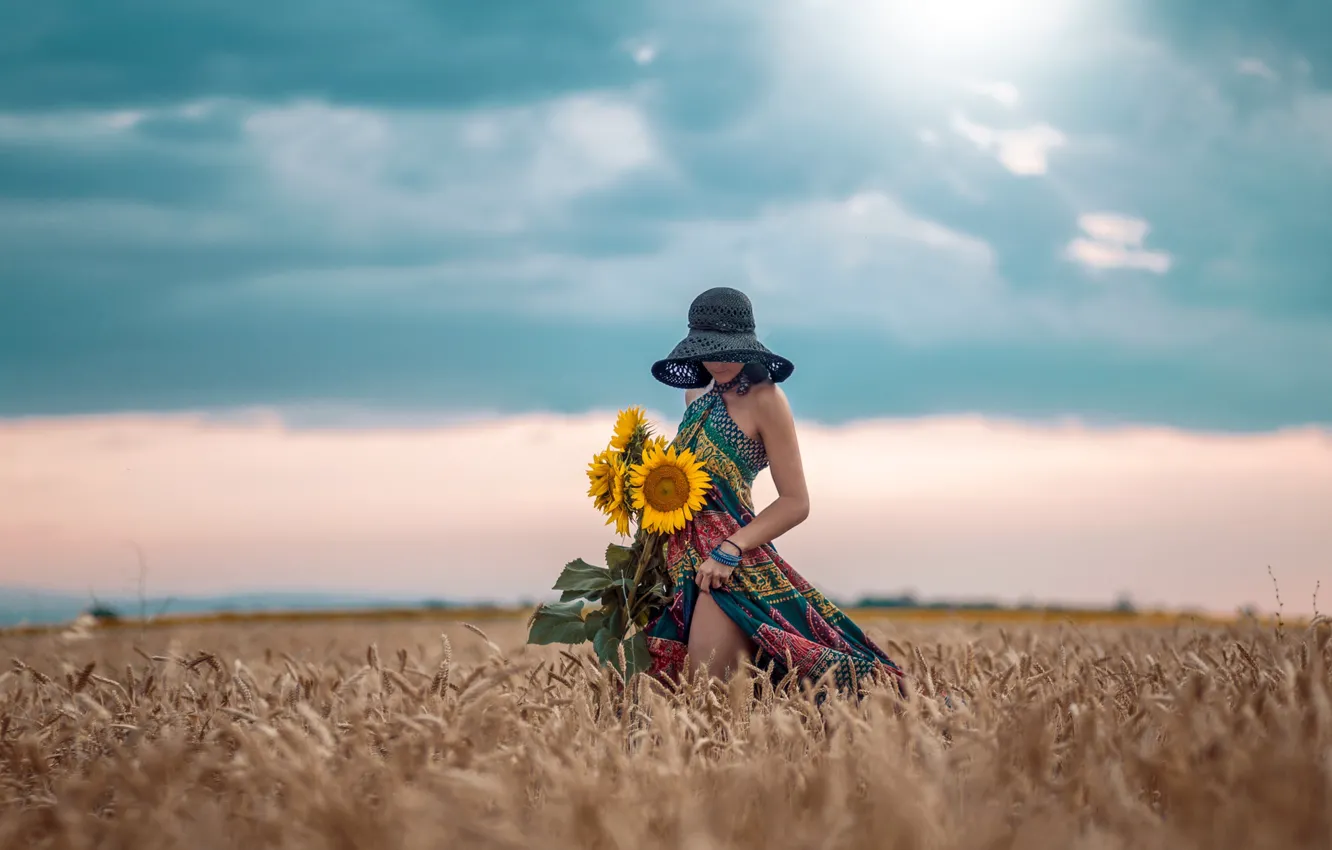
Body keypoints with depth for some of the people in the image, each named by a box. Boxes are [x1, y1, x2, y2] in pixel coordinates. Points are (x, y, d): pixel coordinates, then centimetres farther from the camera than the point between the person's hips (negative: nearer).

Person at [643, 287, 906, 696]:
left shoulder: (764, 398, -7)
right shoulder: (699, 393, 14)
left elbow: (795, 502, -9)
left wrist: (729, 551, -18)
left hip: (725, 561, -8)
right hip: (681, 555, 8)